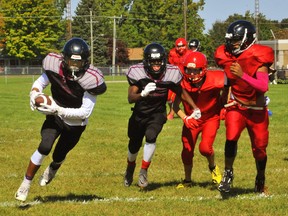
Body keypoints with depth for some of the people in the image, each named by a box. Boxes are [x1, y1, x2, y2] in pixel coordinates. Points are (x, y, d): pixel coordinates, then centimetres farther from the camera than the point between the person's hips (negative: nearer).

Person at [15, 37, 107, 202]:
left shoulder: (89, 79, -31)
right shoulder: (55, 67, -21)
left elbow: (85, 112, -29)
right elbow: (40, 82, -1)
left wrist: (59, 110, -38)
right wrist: (35, 93, -25)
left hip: (75, 123, -1)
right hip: (55, 116, 1)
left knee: (59, 155, 14)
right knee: (45, 147, -20)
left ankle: (52, 169, 55)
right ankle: (26, 183, -2)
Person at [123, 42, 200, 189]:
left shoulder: (170, 73, -18)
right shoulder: (137, 72, -23)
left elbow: (180, 92, 1)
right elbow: (130, 98, -28)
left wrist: (195, 108, -3)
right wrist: (143, 94, -48)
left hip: (157, 113, 0)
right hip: (139, 114, 0)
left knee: (151, 137, -26)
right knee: (134, 145, 13)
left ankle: (144, 172, -10)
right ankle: (130, 168, 45)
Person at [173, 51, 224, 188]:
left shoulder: (215, 80, -29)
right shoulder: (183, 83, -22)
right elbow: (176, 105, -11)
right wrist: (184, 118, -28)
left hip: (210, 118, -2)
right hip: (191, 119, 2)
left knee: (205, 148, -20)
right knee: (187, 151, 4)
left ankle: (213, 167, 15)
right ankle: (187, 180, 28)